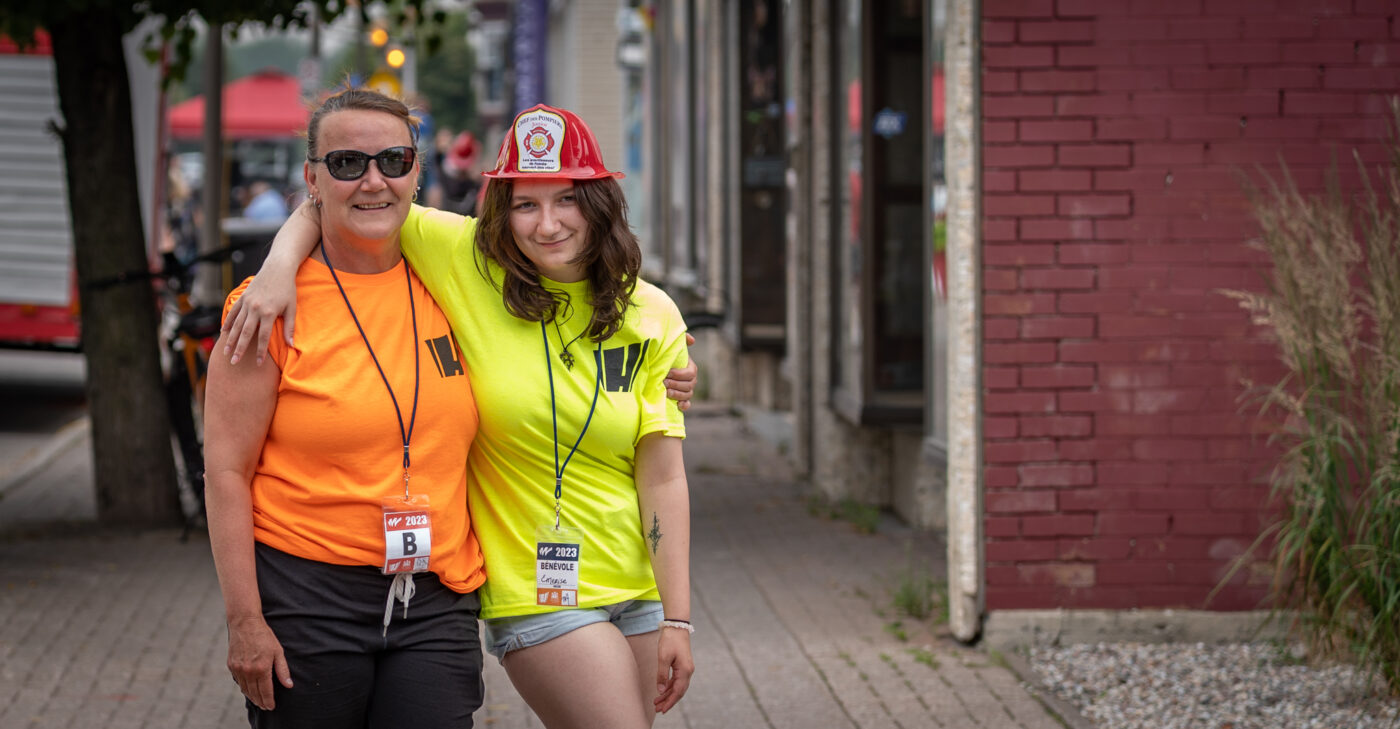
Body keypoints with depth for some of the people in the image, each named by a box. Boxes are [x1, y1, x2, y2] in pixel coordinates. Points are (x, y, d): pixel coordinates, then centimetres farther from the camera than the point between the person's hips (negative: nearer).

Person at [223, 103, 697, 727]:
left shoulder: (652, 318, 0)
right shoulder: (470, 265, -7)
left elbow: (663, 477, -2)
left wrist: (676, 618, -6)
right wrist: (278, 267, -22)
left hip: (638, 590, 4)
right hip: (538, 596, -4)